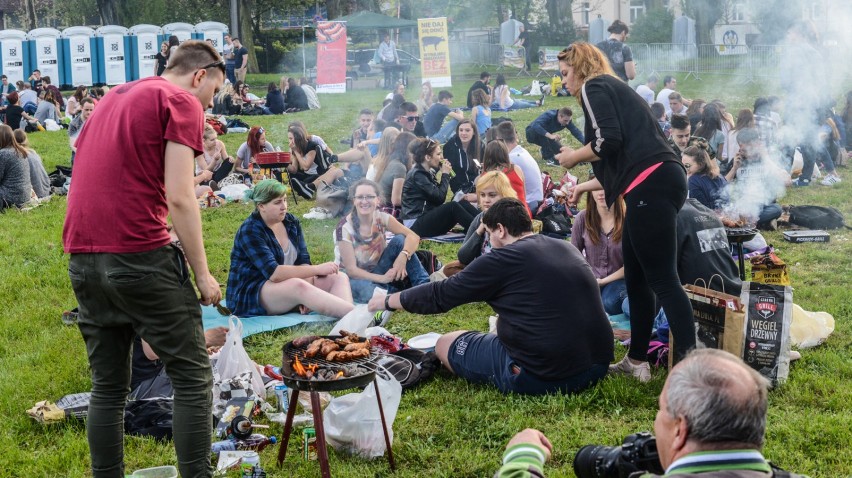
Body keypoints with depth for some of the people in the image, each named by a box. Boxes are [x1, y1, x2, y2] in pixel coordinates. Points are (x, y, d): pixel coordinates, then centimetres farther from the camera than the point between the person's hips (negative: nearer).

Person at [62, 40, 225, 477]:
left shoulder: (113, 99, 22)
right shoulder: (181, 102, -2)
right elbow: (179, 198, -11)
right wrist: (202, 273, -5)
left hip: (82, 258, 8)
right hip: (139, 256, -7)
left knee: (108, 386, 13)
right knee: (192, 375, 1)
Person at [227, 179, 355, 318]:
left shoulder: (291, 222, 6)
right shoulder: (250, 231, -16)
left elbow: (303, 260, 1)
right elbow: (274, 273, -26)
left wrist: (306, 295, -19)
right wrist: (317, 269, -24)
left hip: (288, 285, 8)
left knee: (339, 278, -12)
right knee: (298, 286, -37)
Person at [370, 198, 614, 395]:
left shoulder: (502, 259, -9)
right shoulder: (568, 249, 10)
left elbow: (440, 295, -1)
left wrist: (387, 302, 14)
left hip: (541, 376, -7)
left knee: (446, 344, 10)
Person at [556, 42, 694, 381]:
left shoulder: (594, 87, 1)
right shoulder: (614, 89, 29)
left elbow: (609, 141, -15)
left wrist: (573, 158, 2)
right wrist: (585, 186, 38)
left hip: (651, 186, -10)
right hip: (657, 184, 10)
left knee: (662, 278, -11)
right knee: (636, 278, 15)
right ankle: (636, 360, 23)